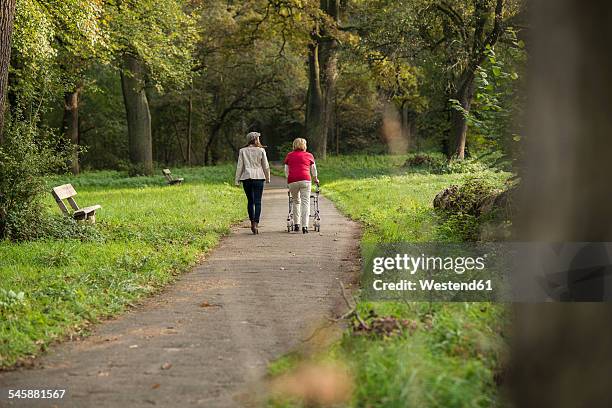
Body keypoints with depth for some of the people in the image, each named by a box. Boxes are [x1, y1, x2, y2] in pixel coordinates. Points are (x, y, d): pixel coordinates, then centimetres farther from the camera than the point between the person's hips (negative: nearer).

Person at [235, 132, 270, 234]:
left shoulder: (242, 151, 3)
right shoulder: (261, 150, -1)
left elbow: (239, 166, 2)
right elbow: (266, 166, 3)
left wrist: (237, 179, 6)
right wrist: (268, 178, 15)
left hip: (246, 177, 2)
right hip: (258, 178, -2)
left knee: (250, 201, 14)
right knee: (257, 201, -3)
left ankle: (252, 223, 17)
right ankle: (256, 224, -12)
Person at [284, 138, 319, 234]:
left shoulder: (289, 156, 18)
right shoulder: (309, 156, 16)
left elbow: (286, 171, 23)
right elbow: (313, 170, 28)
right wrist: (315, 179, 45)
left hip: (292, 181, 2)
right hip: (305, 180, -2)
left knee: (296, 202, 19)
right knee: (305, 203, -2)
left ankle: (296, 224, 18)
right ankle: (305, 226, -11)